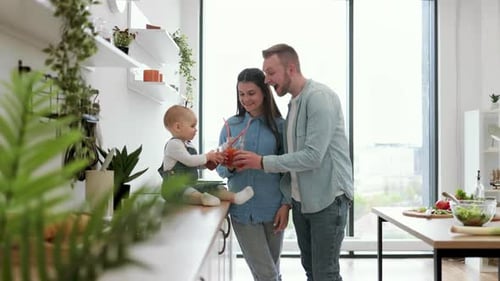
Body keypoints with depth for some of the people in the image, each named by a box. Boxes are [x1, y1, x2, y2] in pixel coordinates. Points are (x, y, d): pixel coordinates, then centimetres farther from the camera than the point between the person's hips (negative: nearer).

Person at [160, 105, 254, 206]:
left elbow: (197, 164, 23)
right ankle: (203, 198, -66)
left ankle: (234, 197, -26)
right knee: (186, 191, -40)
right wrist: (207, 157, -11)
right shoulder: (173, 144, -13)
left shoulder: (188, 145, 19)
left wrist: (213, 158, 5)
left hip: (191, 185, 9)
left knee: (215, 188, -6)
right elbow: (189, 160, -24)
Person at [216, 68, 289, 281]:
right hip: (242, 209, 0)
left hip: (272, 209, 0)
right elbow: (220, 169, 7)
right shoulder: (230, 125, 4)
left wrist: (286, 204, -7)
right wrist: (228, 167, -16)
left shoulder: (279, 125, 0)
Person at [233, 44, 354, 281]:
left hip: (328, 198, -8)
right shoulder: (294, 102, 12)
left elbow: (313, 156, -22)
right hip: (301, 199, 8)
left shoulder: (319, 97, -15)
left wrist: (263, 162, -19)